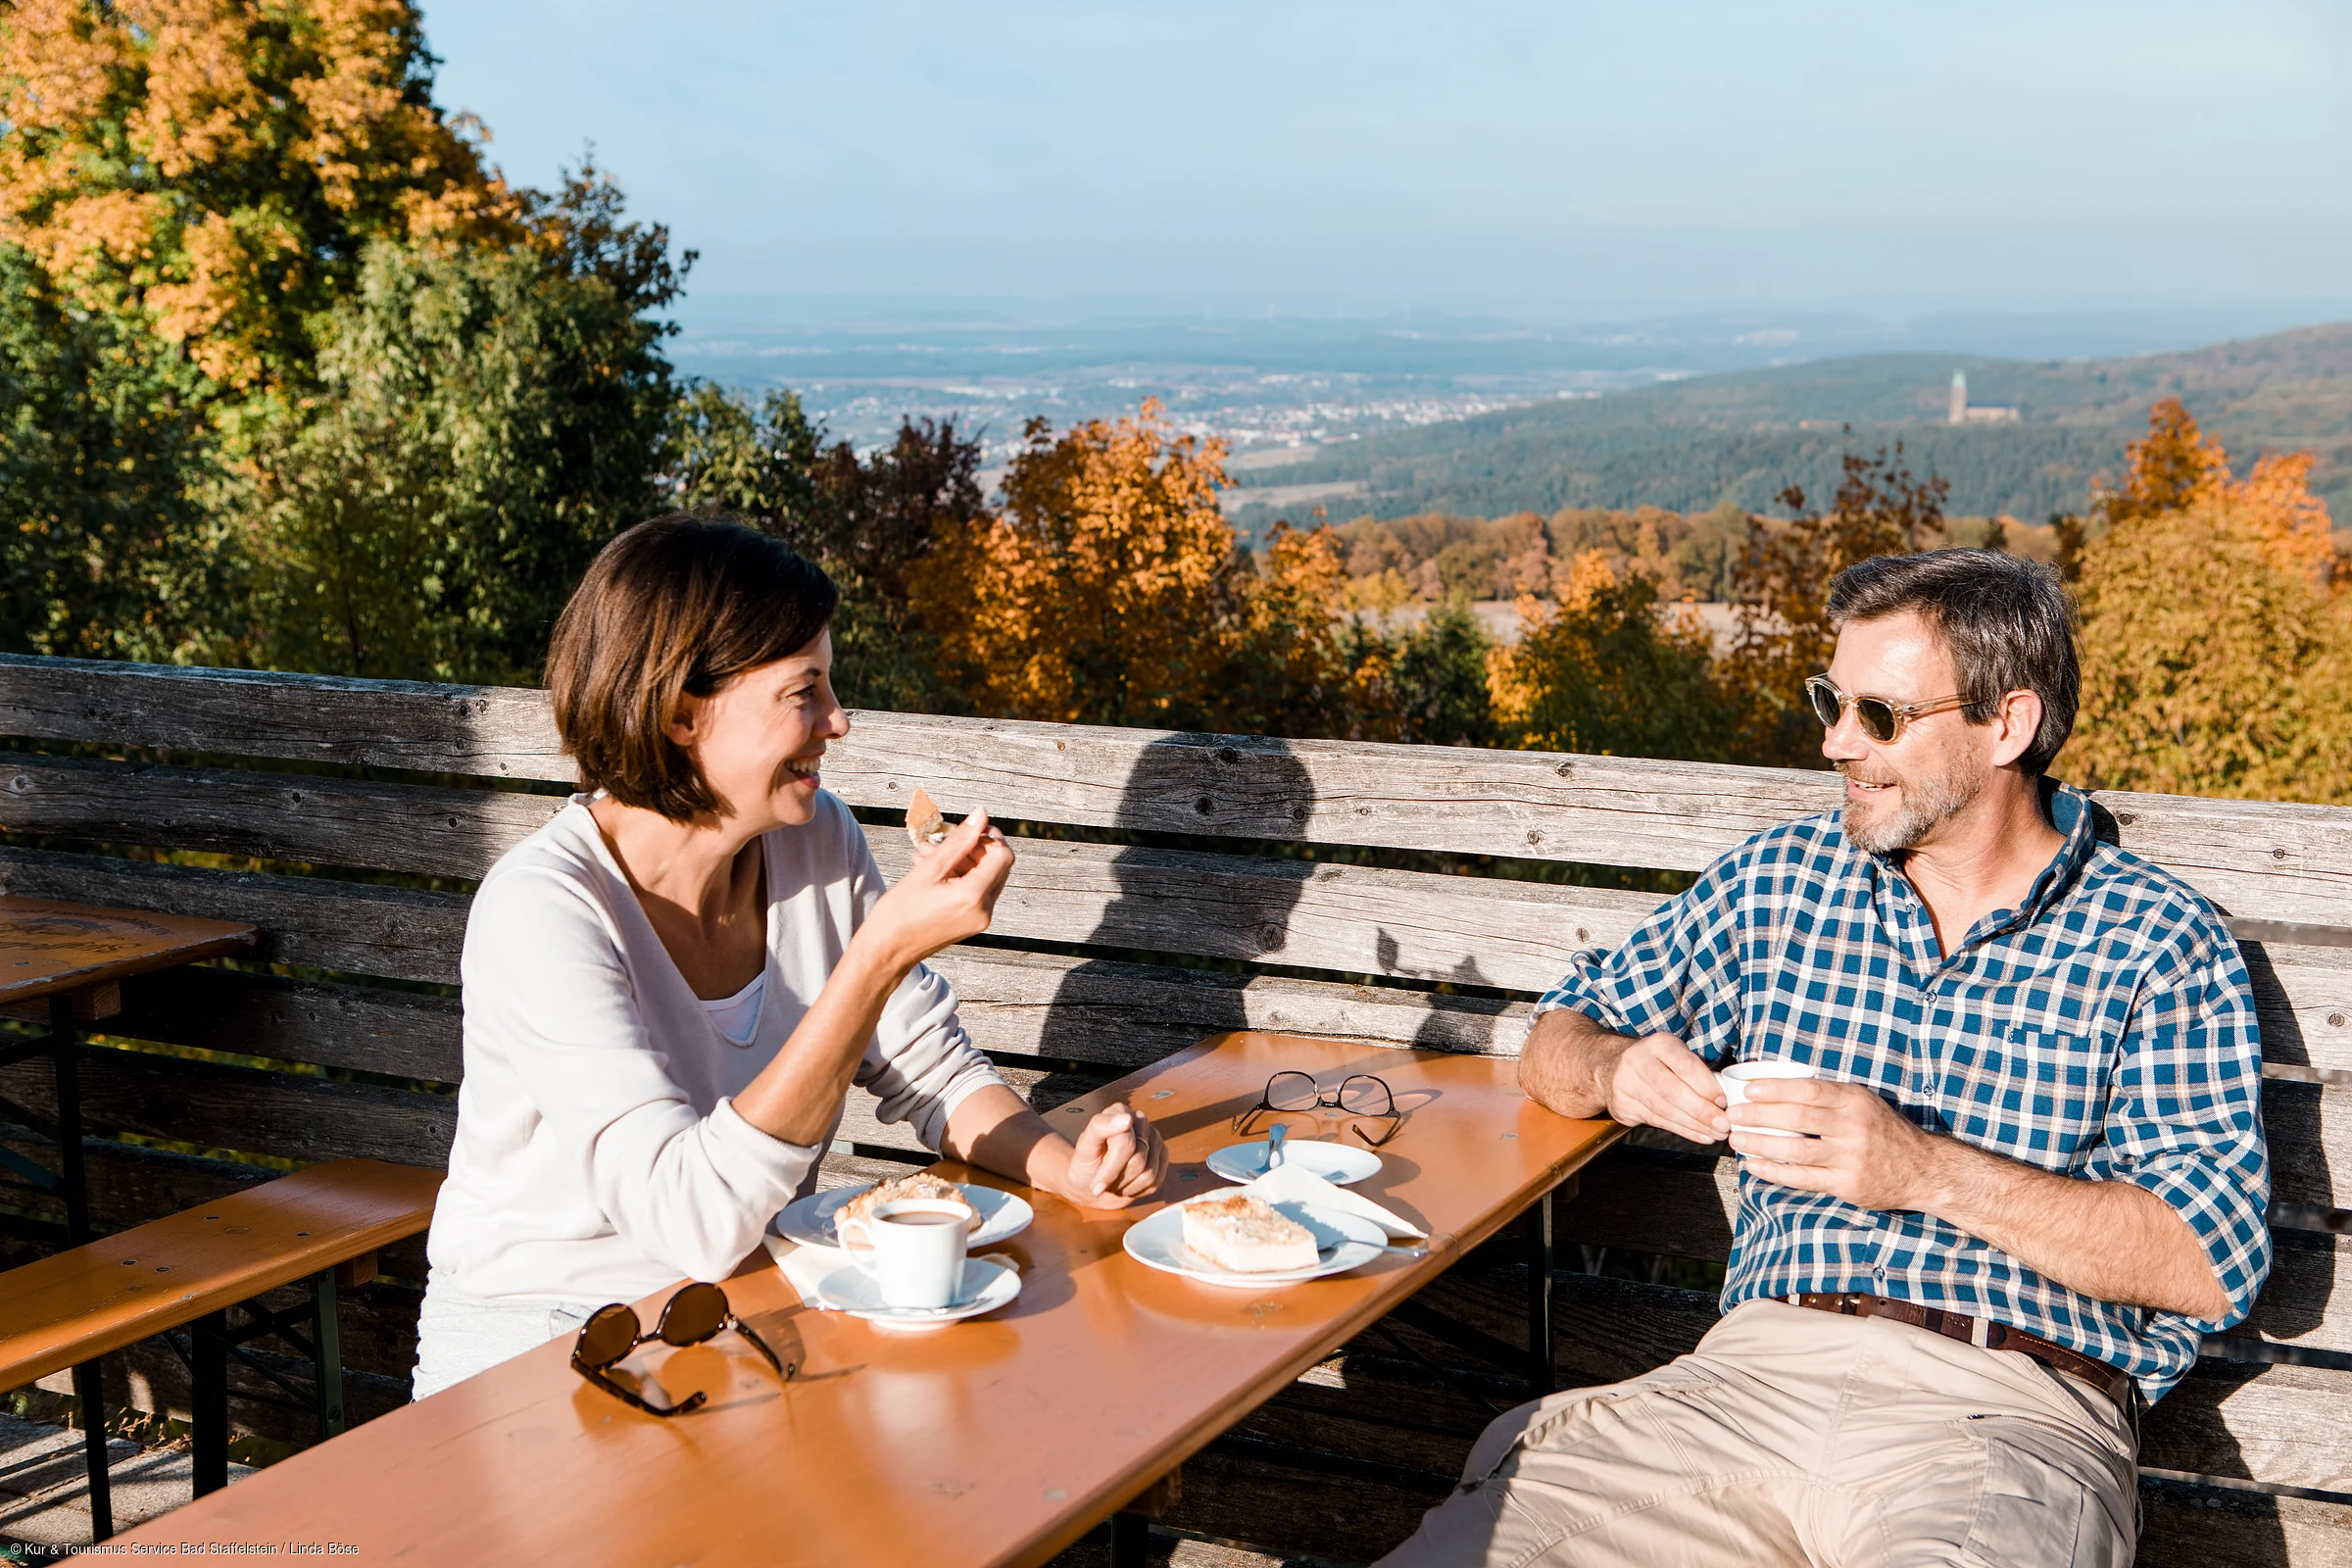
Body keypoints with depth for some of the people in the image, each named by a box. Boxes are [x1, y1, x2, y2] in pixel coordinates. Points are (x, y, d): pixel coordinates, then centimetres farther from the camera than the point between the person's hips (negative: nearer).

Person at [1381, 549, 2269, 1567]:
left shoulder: (2157, 943, 5)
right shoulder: (1777, 881, 16)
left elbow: (2212, 1264, -4)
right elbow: (1555, 1046, 23)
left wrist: (1927, 1171, -14)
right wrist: (1616, 1071, -1)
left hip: (2010, 1406, -3)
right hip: (1757, 1365, 3)